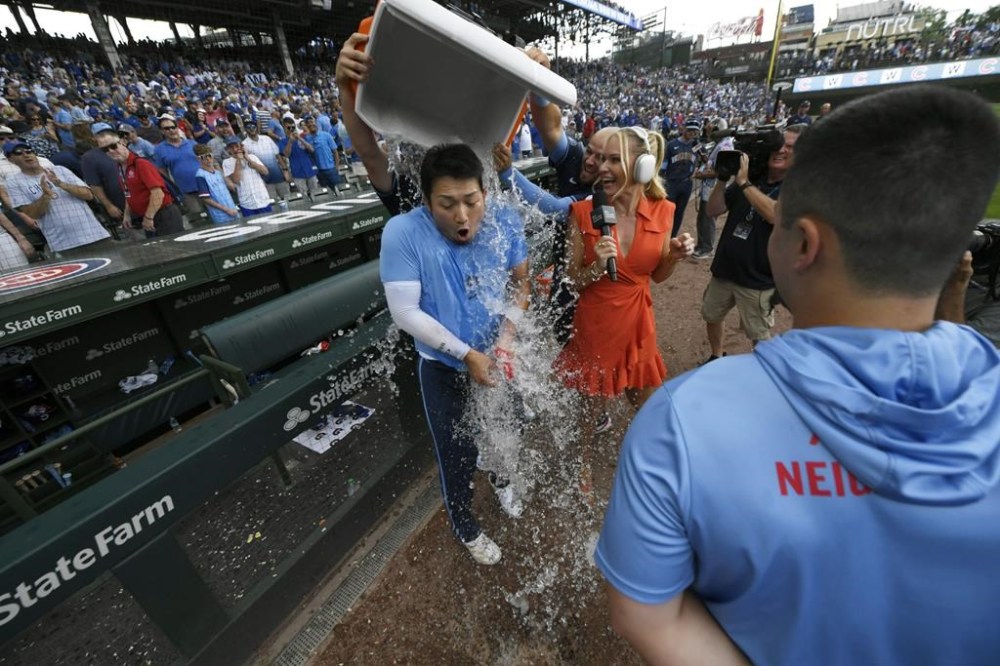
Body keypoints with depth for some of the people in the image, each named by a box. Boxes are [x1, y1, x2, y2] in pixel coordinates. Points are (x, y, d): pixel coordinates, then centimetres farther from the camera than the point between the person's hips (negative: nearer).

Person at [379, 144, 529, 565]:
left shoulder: (505, 222, -15)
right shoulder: (403, 232, -24)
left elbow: (519, 282, -5)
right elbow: (405, 312, -23)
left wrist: (507, 333, -22)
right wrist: (467, 354, -26)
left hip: (499, 354, 4)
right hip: (444, 366, -3)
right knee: (458, 455, 11)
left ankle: (502, 483, 62)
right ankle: (466, 529, 43)